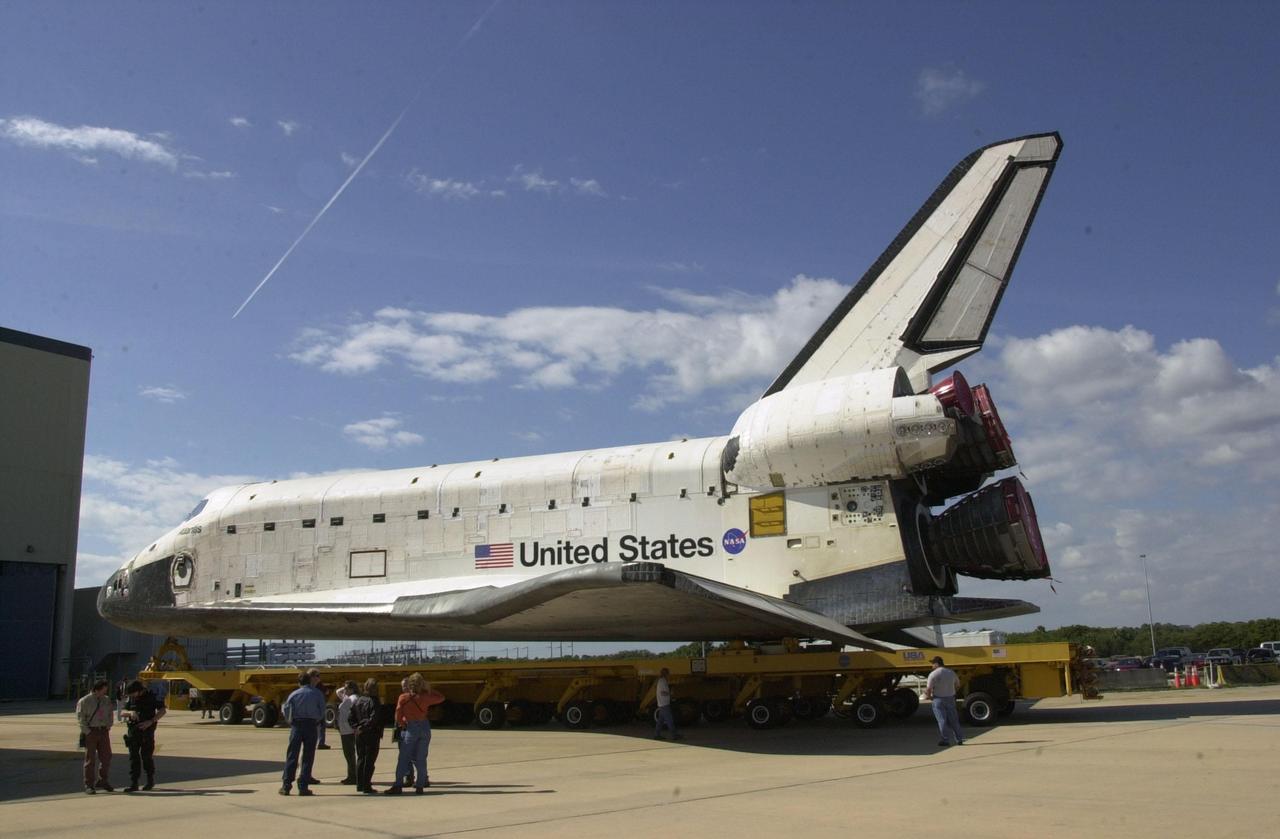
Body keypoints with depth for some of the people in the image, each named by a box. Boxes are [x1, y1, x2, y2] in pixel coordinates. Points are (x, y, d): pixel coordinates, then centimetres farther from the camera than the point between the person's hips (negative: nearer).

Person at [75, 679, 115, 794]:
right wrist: (88, 732, -14)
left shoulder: (107, 700, 10)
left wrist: (108, 727, 6)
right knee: (90, 759, 0)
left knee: (106, 757, 4)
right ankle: (88, 785, 7)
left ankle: (103, 781, 17)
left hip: (104, 731, 5)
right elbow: (80, 718, -9)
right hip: (90, 731, -5)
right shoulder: (84, 701, -6)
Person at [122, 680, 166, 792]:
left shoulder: (151, 697, -6)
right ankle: (133, 784, 2)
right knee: (133, 757, -1)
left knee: (146, 756, -2)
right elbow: (123, 712, 8)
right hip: (133, 731, 4)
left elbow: (162, 711, -8)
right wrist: (130, 712, -15)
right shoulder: (130, 698, 7)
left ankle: (151, 781, 15)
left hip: (147, 731, -4)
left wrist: (151, 721, -20)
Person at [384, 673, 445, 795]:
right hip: (425, 727, 2)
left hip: (410, 729, -2)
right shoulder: (425, 697, -5)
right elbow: (441, 697, 10)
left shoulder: (403, 698, -7)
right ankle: (420, 786, 7)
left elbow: (398, 718, -5)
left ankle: (398, 786, 1)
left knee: (403, 758, 4)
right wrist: (429, 689, 7)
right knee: (421, 758, 7)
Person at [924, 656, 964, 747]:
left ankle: (944, 740, 1)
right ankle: (959, 739, 17)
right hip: (950, 698, 5)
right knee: (953, 720, 13)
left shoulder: (933, 674, -15)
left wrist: (929, 696, 0)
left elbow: (928, 689, -18)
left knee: (942, 720, 1)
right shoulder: (951, 672, 4)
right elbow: (958, 684, 16)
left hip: (938, 699, -5)